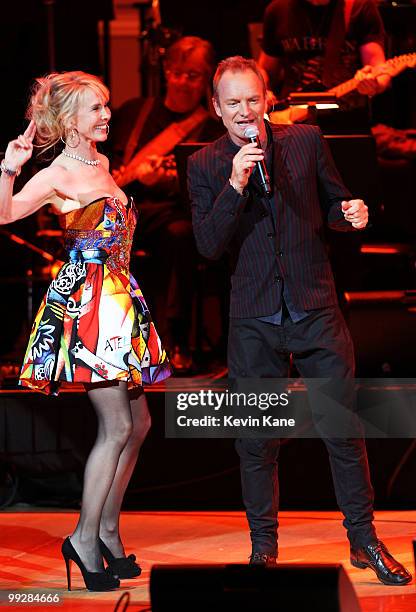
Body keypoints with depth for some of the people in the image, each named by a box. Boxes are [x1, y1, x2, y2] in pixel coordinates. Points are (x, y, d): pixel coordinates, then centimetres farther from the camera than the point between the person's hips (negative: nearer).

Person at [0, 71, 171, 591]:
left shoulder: (101, 165, 13)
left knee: (137, 423, 10)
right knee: (116, 426, -10)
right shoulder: (56, 176, -10)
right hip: (85, 301, -8)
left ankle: (108, 529, 20)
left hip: (119, 300, 9)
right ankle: (86, 538, 0)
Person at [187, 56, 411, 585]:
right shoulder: (205, 166, 1)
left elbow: (332, 205, 13)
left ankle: (364, 540, 15)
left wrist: (351, 215, -10)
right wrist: (236, 184, -18)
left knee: (344, 427, 3)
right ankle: (263, 547, 20)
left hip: (316, 309, 0)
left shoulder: (306, 141, 3)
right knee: (256, 440, 5)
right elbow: (208, 245, -7)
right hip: (253, 319, 0)